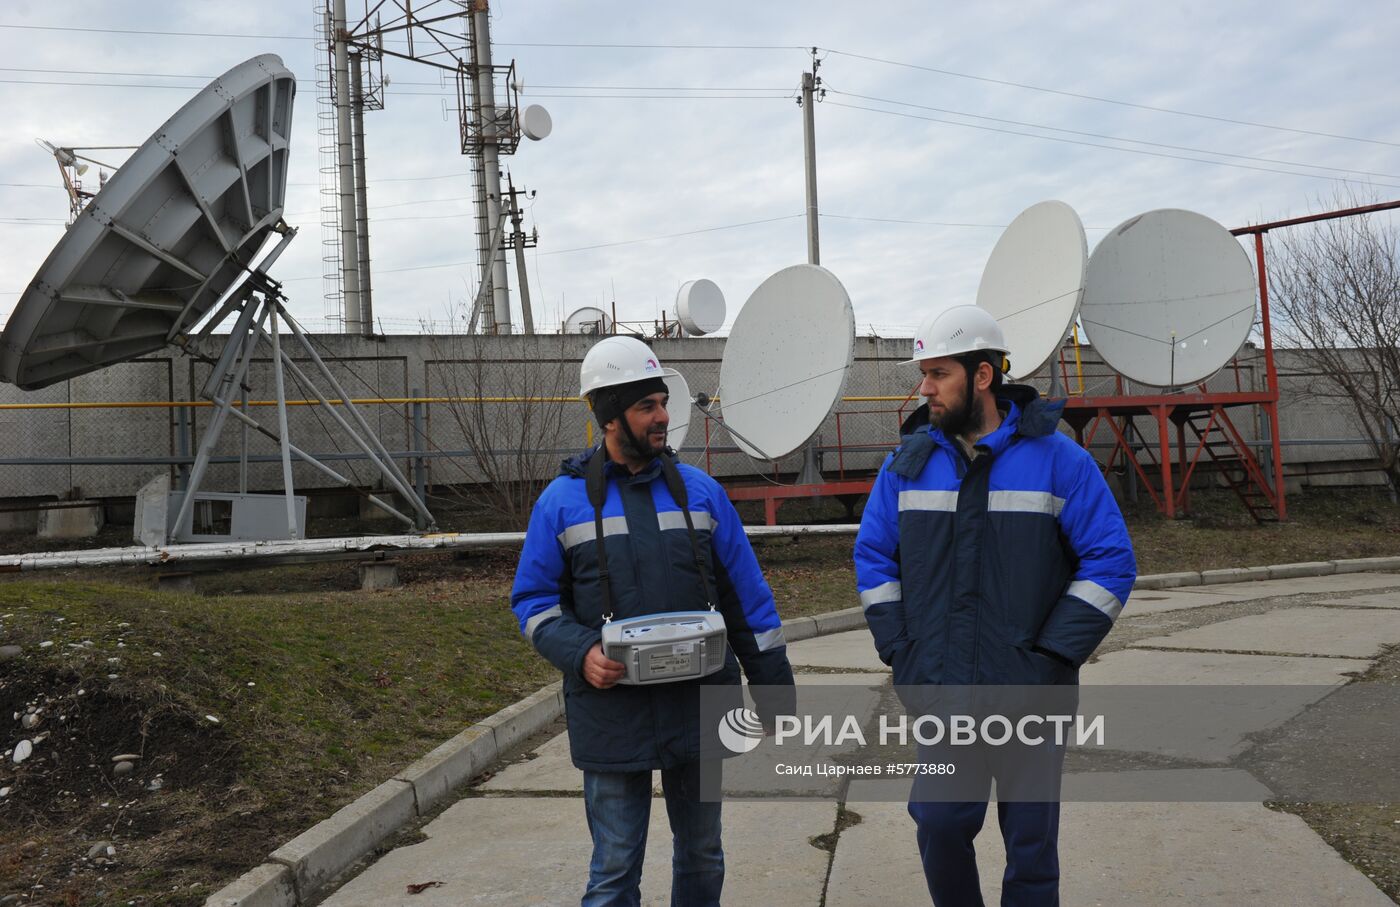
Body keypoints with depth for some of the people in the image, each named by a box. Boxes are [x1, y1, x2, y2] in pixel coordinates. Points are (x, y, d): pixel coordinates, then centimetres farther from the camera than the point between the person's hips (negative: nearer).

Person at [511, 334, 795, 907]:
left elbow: (747, 595, 7)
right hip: (612, 713, -2)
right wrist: (581, 655, -15)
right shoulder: (562, 501, 0)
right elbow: (533, 600, 3)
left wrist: (773, 686, 6)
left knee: (701, 855, 16)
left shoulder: (699, 490, 5)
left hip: (701, 706, 2)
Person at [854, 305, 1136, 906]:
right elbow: (873, 557, 10)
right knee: (938, 823, 2)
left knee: (1030, 838, 9)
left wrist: (1054, 655, -11)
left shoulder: (1058, 460, -5)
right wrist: (900, 652, 0)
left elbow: (1111, 561, -5)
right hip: (940, 688, 2)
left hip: (1030, 692, -2)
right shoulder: (909, 463, 4)